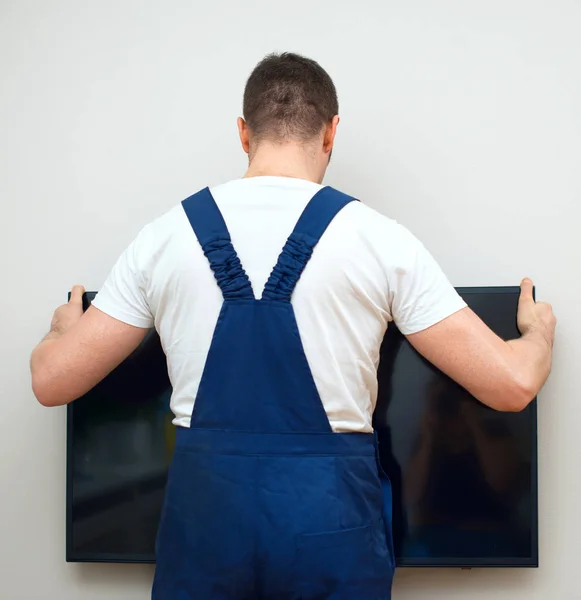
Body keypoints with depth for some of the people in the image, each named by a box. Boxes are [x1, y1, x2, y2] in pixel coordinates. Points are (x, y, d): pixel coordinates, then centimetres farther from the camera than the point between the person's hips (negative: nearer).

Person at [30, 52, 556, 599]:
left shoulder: (164, 236, 1)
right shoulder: (378, 238, -4)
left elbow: (51, 380, 5)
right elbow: (512, 384, -4)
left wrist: (62, 328, 29)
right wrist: (538, 334, 20)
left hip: (205, 512, 2)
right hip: (330, 518, -1)